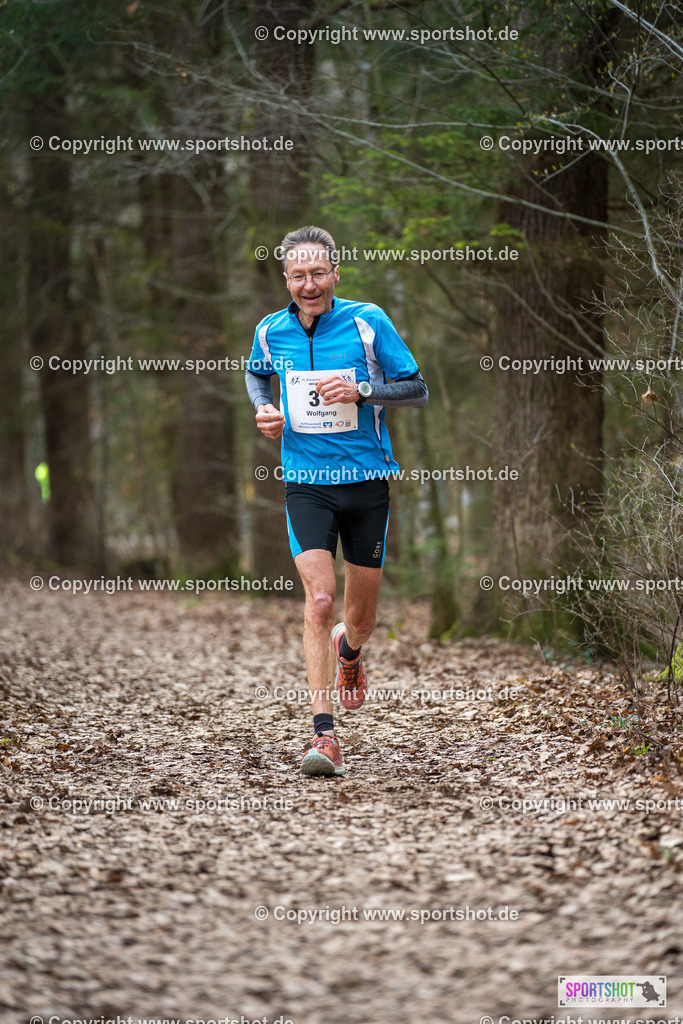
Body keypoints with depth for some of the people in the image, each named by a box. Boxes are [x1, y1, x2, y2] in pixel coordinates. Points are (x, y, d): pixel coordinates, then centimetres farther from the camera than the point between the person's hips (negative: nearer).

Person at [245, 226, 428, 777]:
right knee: (319, 600, -17)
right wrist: (262, 409, 4)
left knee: (362, 614, 10)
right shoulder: (271, 331, 1)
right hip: (306, 484, 0)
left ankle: (349, 651, 48)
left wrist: (362, 390, -18)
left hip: (367, 482, 0)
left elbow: (418, 390, -2)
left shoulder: (369, 322, -6)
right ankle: (324, 733, -17)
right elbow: (256, 373, 25)